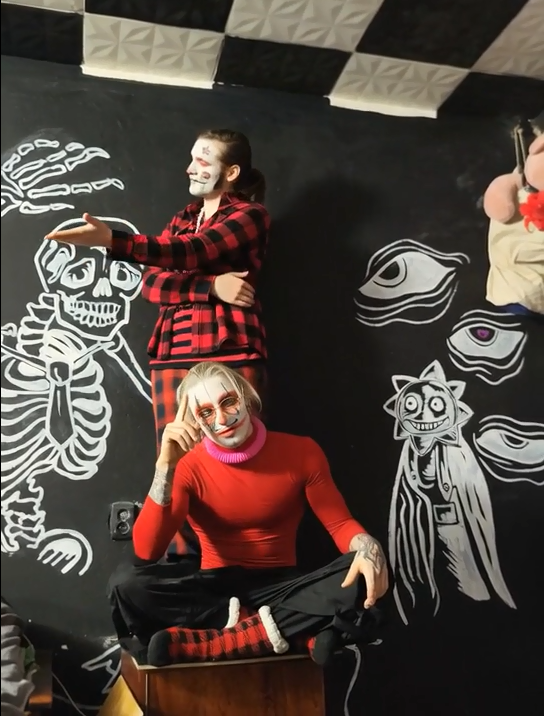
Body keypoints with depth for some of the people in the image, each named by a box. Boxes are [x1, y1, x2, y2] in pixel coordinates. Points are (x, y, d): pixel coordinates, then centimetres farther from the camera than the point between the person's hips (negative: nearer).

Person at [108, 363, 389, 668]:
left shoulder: (301, 452, -5)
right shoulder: (189, 466, -8)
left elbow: (341, 523, -3)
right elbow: (146, 551, -18)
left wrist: (368, 548, -27)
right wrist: (166, 465, -27)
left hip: (281, 588, 1)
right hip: (214, 588, 0)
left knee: (363, 582, -29)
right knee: (127, 583, -27)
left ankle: (201, 643, -28)